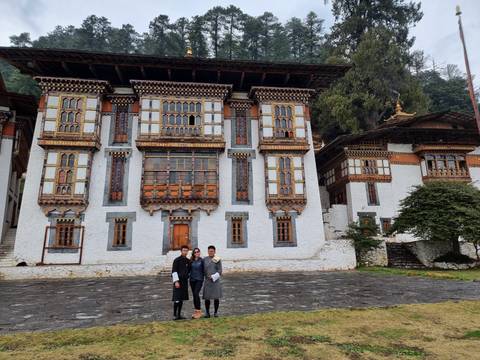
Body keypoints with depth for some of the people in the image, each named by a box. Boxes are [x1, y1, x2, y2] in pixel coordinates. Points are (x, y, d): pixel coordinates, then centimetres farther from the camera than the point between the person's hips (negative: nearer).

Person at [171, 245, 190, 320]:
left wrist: (187, 277, 13)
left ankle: (179, 314, 18)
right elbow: (174, 271, -13)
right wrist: (176, 281, -18)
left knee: (182, 298, 10)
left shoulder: (188, 261, 8)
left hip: (185, 281, 6)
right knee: (177, 299, -6)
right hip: (178, 281, -6)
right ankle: (174, 315, 3)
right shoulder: (177, 260, -9)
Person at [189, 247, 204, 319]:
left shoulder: (201, 260, -5)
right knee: (194, 295, 9)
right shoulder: (191, 261, 5)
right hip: (192, 280, 4)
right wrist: (188, 276, 2)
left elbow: (203, 270, 0)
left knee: (196, 294, -15)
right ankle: (196, 311, 19)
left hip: (199, 280, -4)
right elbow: (189, 269, 11)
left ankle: (199, 311, -6)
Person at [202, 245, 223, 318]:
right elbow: (203, 270, 8)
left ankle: (216, 312, 18)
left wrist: (213, 277, -13)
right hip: (207, 281, 1)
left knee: (216, 297, 3)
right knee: (207, 297, 1)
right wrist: (207, 276, -5)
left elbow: (220, 271, -4)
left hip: (216, 281, -1)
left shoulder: (218, 260, -1)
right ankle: (207, 312, 15)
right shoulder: (205, 259, 5)